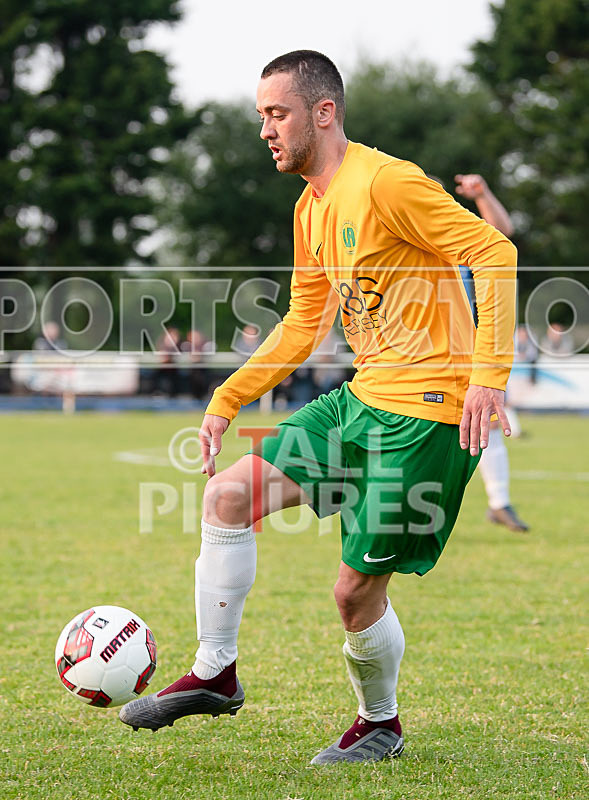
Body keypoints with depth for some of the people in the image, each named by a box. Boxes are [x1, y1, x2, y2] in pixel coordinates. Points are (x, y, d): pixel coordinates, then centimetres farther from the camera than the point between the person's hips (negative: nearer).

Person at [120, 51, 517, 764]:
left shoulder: (387, 183, -15)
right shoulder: (311, 210, 14)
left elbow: (495, 254, -17)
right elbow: (303, 324, 23)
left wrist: (488, 374, -23)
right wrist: (227, 401, 17)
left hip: (426, 407, -8)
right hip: (361, 397, 9)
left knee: (357, 589, -3)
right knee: (228, 493, -4)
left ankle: (380, 725, 24)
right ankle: (214, 674, 8)